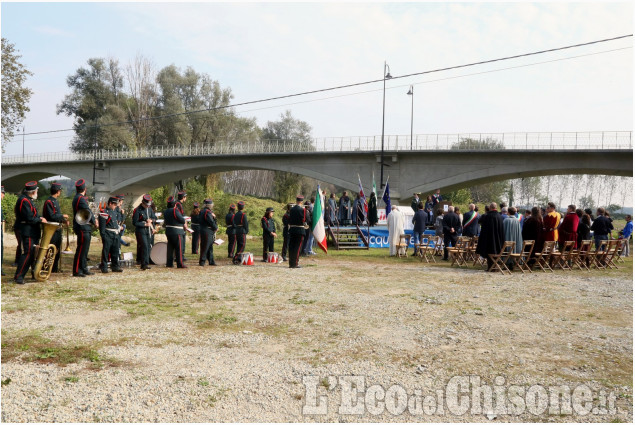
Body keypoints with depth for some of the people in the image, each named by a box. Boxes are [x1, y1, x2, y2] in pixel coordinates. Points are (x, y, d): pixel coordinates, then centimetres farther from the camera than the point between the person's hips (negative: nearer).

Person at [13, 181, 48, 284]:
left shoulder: (29, 200, 16)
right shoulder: (24, 200, -16)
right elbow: (29, 218, -21)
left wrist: (39, 218, 4)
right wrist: (40, 220, -9)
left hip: (33, 232, 10)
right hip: (28, 232, -10)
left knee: (33, 253, 15)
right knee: (28, 253, -12)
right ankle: (18, 277, -9)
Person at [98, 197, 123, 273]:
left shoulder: (115, 212, 16)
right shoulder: (104, 212, -8)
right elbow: (102, 225, -12)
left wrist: (119, 228, 16)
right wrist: (103, 236, -16)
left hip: (115, 235, 8)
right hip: (108, 235, -7)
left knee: (115, 251, 11)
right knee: (106, 251, -2)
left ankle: (115, 266, 18)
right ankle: (104, 267, 3)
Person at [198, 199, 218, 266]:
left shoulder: (201, 211, 15)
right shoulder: (207, 212, -16)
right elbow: (211, 222, -20)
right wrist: (216, 228, -2)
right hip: (207, 232, -10)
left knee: (210, 247, 14)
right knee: (205, 247, -4)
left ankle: (211, 261, 19)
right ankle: (202, 261, 0)